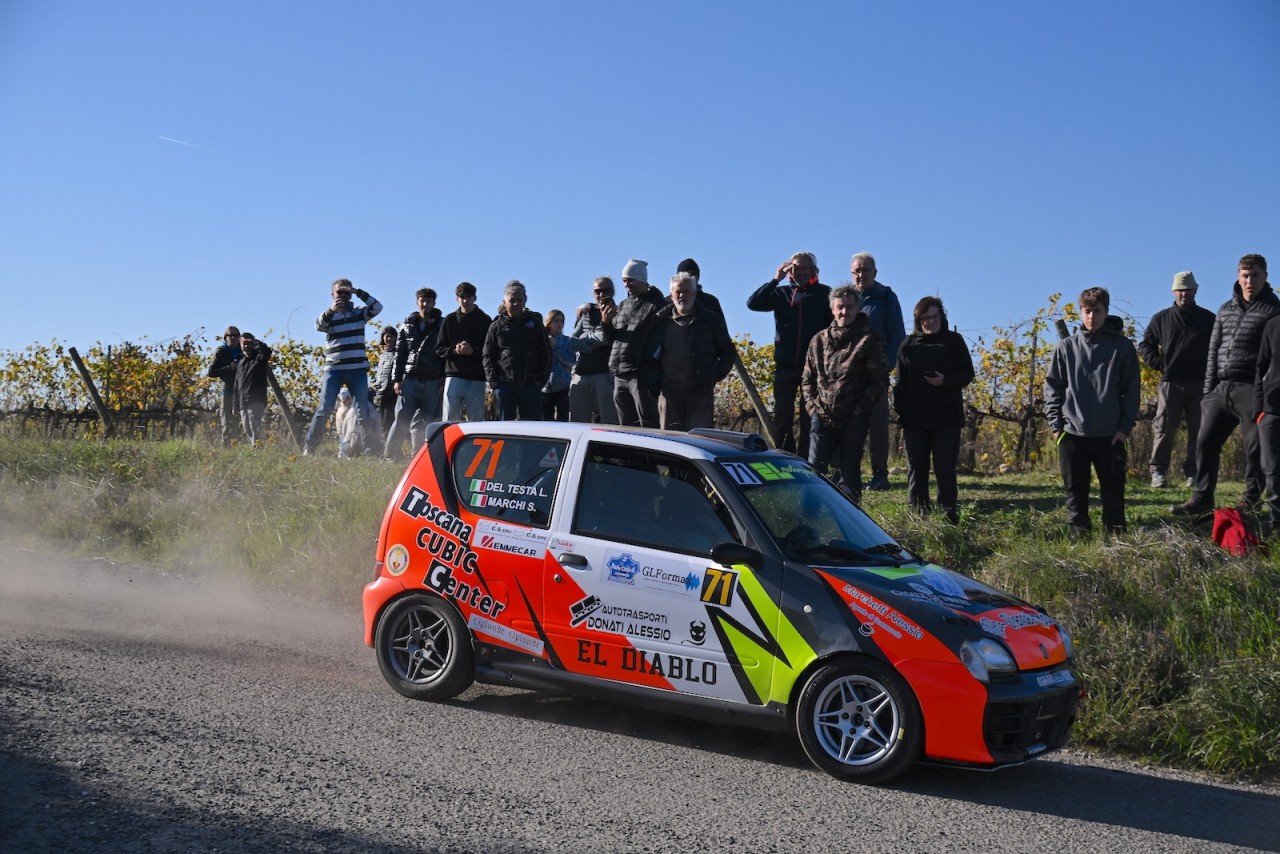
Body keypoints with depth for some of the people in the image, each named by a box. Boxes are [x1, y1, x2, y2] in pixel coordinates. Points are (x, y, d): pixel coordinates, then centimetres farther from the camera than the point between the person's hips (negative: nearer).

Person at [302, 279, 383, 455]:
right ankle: (307, 448, -3)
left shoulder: (359, 313, 11)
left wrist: (358, 292, -17)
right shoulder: (329, 315, 7)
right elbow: (319, 325, -15)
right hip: (333, 369, -1)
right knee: (324, 409, -6)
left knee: (363, 412, 0)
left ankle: (371, 451, 1)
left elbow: (377, 307, -6)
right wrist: (330, 311, -34)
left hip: (358, 369, 1)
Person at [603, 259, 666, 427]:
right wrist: (607, 323, 1)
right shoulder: (623, 305, 18)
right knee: (626, 426, 11)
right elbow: (612, 339, 22)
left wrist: (655, 377, -16)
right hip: (619, 376, 8)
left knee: (648, 426, -8)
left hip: (642, 376, -7)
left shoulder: (657, 305, -5)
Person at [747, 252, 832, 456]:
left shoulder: (824, 294, 4)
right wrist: (775, 280, -8)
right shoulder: (782, 293, 11)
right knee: (782, 417, 3)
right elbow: (753, 303, -3)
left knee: (808, 419, -1)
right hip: (785, 365, 3)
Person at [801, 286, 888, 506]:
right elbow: (807, 379, 17)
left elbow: (879, 382, 0)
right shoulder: (819, 340, 12)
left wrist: (859, 409, -8)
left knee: (850, 471, 3)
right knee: (814, 469, -2)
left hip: (853, 420, -3)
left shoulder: (868, 342, 2)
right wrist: (812, 406, 3)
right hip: (822, 418, 3)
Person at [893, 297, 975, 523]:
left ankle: (949, 512, -1)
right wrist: (899, 409, -2)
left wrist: (945, 380, -16)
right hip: (914, 418, 3)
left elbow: (967, 374, 3)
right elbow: (901, 382, 12)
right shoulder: (908, 344, 12)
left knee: (945, 468, -4)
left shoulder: (954, 341, 6)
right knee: (916, 468, 5)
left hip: (947, 418, -3)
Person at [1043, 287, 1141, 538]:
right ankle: (1077, 535, 12)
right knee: (1075, 493, 6)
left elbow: (1132, 389, 3)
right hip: (1072, 433, 1)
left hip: (1110, 434, -1)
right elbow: (1052, 387, 7)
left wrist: (1126, 426, -4)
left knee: (1113, 492, 4)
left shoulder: (1122, 346, 3)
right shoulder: (1066, 347, 5)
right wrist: (1056, 425, -1)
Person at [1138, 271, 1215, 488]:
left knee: (1198, 430, 2)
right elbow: (1145, 346, 14)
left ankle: (1193, 473, 8)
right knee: (1164, 429, -4)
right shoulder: (1161, 319, 8)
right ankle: (1158, 471, -1)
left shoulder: (1207, 318, 7)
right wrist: (1160, 364, 1)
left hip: (1200, 384, 1)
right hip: (1171, 383, -1)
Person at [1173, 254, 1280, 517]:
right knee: (1205, 441, 3)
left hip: (1251, 390, -5)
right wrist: (1208, 390, 11)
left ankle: (1250, 500, 12)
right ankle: (1202, 498, 9)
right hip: (1221, 389, 5)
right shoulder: (1225, 310, 16)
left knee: (1254, 446, 0)